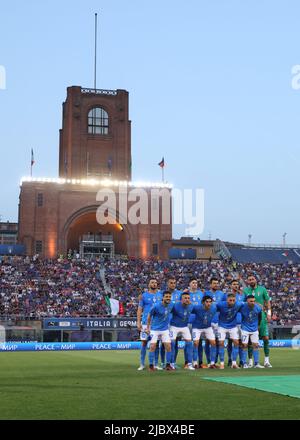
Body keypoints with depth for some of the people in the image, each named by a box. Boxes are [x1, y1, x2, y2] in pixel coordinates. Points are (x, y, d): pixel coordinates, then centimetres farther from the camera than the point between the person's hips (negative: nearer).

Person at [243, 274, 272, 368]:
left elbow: (268, 301, 7)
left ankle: (267, 360, 6)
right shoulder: (245, 291, 5)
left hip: (261, 315, 0)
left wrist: (269, 313, -1)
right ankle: (250, 361, 9)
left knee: (265, 338, -3)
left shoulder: (262, 289, 4)